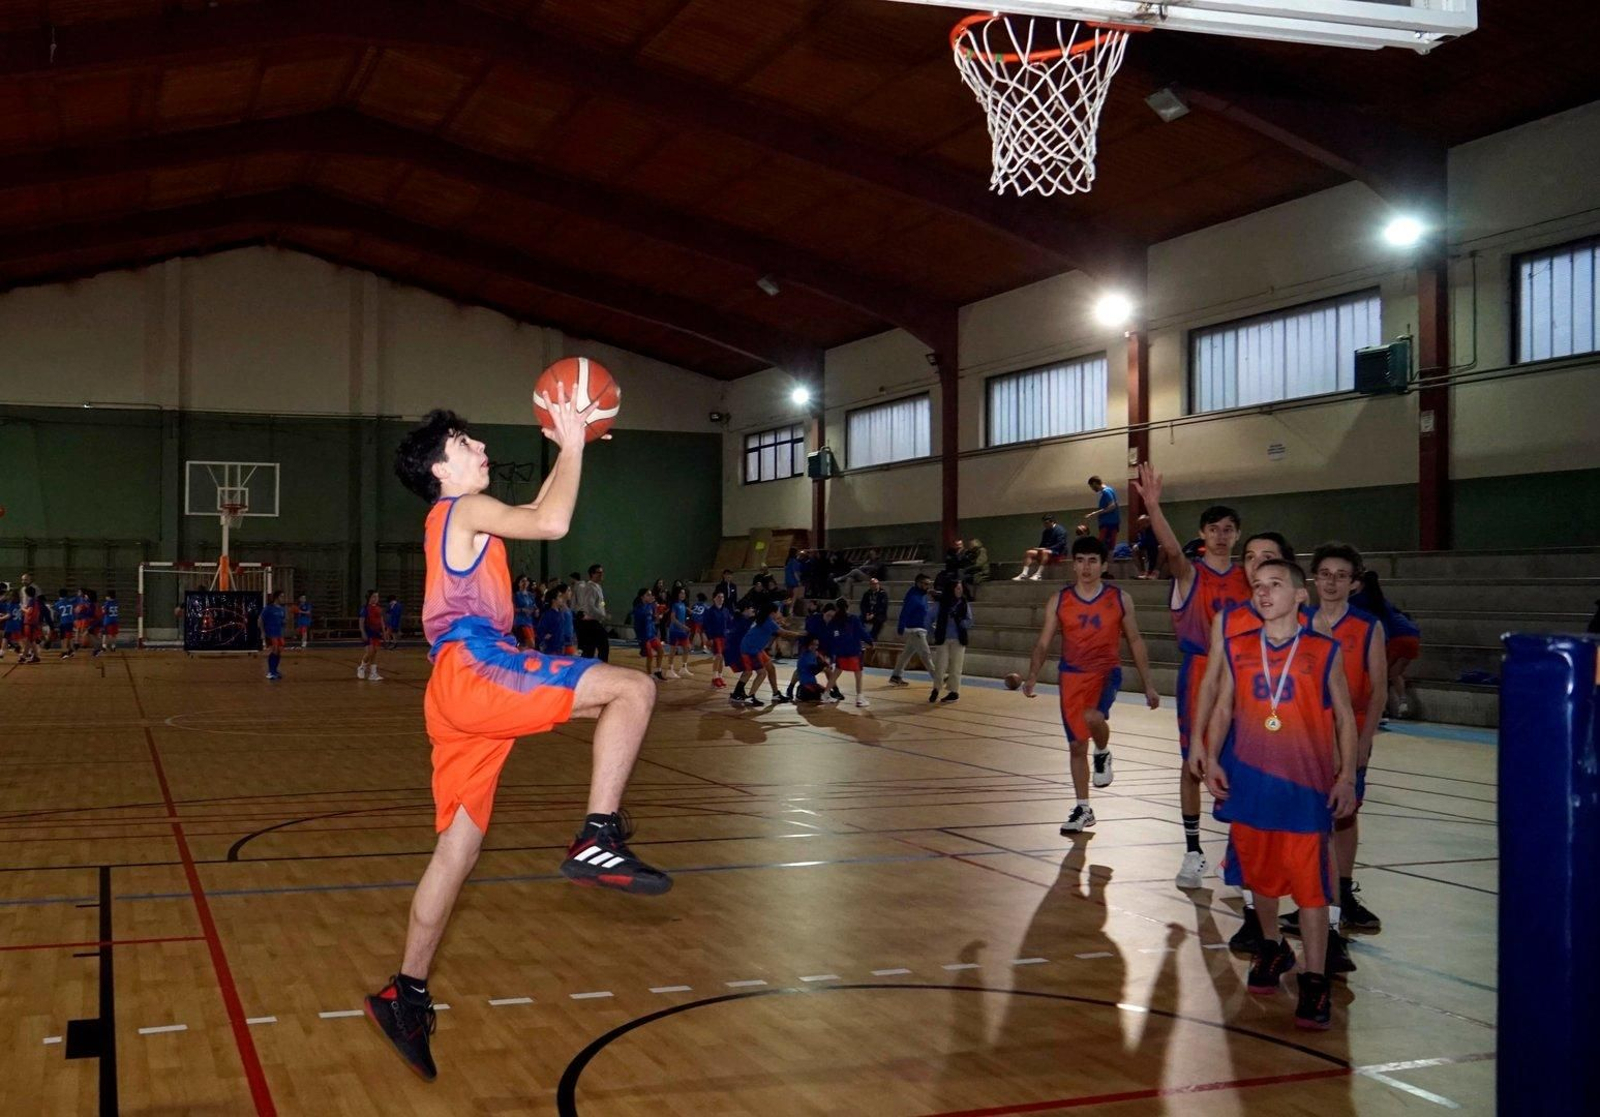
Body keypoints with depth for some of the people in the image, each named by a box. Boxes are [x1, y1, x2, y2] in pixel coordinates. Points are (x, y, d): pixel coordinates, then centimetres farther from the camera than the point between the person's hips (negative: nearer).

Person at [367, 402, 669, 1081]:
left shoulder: (450, 519, 29)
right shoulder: (467, 508, 1)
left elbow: (534, 513, 42)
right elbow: (551, 523, -14)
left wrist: (565, 452, 35)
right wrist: (573, 445, -3)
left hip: (457, 691, 10)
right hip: (475, 667, -10)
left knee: (457, 848, 12)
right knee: (633, 689, -14)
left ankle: (406, 994, 15)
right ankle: (598, 837, -22)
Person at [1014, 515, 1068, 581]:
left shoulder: (1060, 530, -6)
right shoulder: (1046, 532, 17)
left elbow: (1060, 544, -16)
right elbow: (1043, 544, 21)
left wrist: (1046, 548, -23)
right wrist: (1039, 549, -2)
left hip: (1057, 553, -8)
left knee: (1044, 552, -39)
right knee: (1028, 552, -10)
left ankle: (1039, 574, -45)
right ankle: (1024, 574, -24)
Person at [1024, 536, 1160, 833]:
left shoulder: (1120, 599, -1)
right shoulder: (1059, 601, 0)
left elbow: (1135, 642, 5)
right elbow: (1043, 643, 0)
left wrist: (1149, 685, 4)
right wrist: (1032, 676, -17)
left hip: (1106, 672, -2)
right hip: (1071, 676, 2)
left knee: (1092, 717, -32)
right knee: (1076, 745, 6)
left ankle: (1103, 754, 2)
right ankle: (1083, 809, 21)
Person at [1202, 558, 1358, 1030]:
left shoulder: (1324, 651, -3)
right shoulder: (1237, 649, 5)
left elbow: (1345, 716, 2)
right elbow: (1223, 708, 11)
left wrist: (1347, 775, -4)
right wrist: (1211, 759, 0)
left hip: (1307, 785, -3)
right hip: (1250, 782, 4)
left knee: (1310, 884, -5)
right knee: (1259, 873, 16)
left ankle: (1314, 982, 1)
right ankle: (1271, 949, 38)